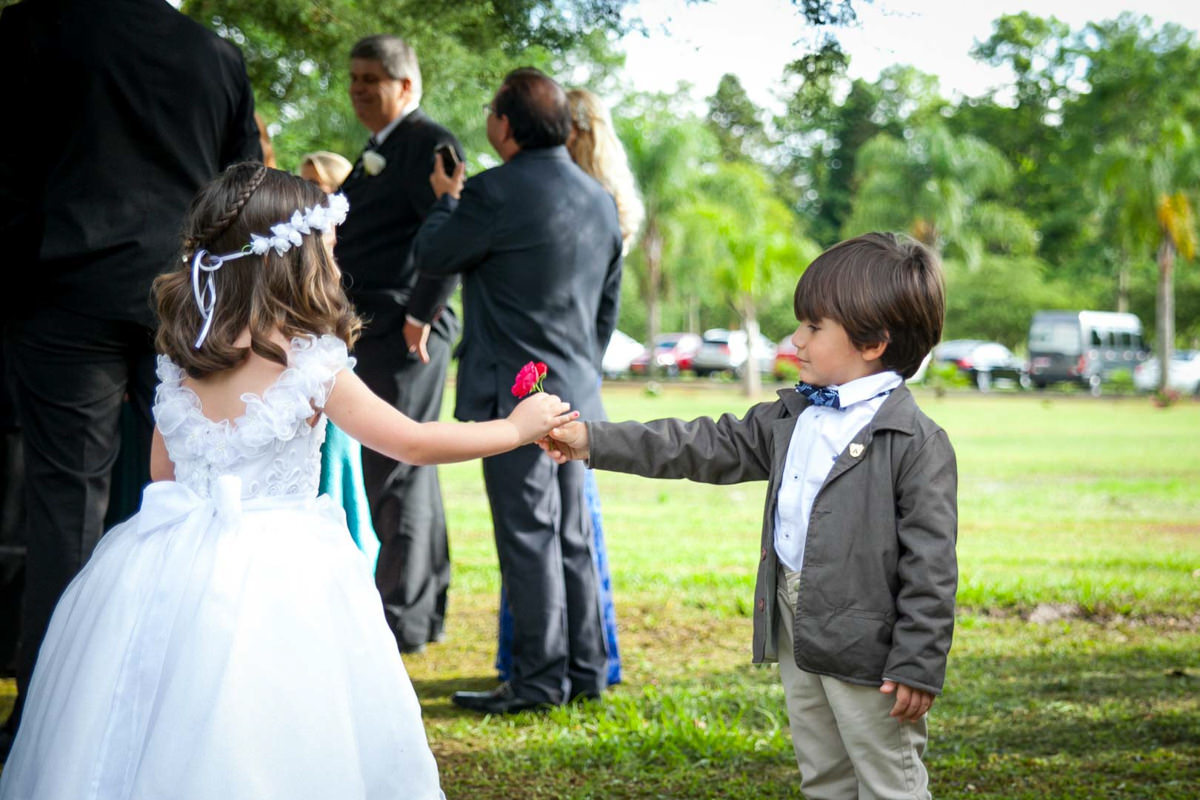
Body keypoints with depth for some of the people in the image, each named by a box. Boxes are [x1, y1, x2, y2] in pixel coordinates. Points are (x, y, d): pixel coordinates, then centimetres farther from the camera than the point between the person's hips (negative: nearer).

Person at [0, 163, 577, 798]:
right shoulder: (310, 368, -10)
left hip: (169, 571, 6)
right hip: (276, 573, -5)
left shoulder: (178, 364, 5)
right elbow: (414, 443, -3)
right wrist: (518, 428, 8)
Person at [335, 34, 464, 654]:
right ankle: (425, 611, 21)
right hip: (376, 334, 10)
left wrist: (420, 316, -19)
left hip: (405, 334, -10)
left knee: (394, 474, -8)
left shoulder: (427, 143, -10)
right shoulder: (379, 151, 20)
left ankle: (401, 620, -3)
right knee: (409, 471, 14)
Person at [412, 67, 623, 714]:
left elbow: (431, 256, -2)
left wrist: (447, 198, 15)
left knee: (528, 537, -3)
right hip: (578, 394, 8)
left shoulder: (496, 193, -15)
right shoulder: (599, 200, 11)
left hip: (515, 395, -8)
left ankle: (540, 679, 1)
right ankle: (585, 670, 19)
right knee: (571, 536, 13)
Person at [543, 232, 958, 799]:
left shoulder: (917, 443, -16)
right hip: (797, 637, 8)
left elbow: (930, 562, -17)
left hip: (865, 647, -8)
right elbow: (706, 448, 11)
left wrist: (918, 664, -18)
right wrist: (593, 442, 6)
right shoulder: (792, 418, 9)